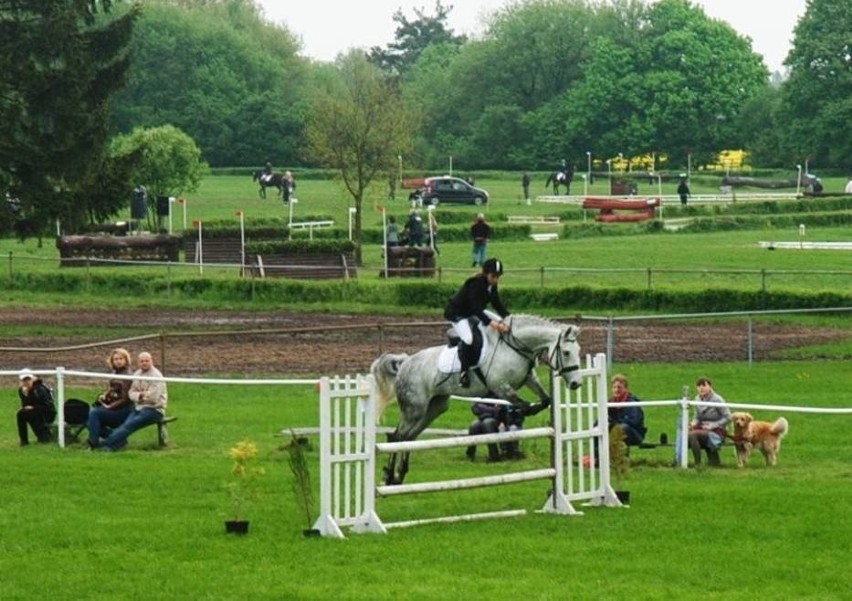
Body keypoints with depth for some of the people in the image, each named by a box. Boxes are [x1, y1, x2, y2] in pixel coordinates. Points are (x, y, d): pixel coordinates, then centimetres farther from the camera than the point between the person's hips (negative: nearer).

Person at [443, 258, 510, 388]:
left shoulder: (492, 286, -5)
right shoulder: (475, 285, -31)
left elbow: (498, 304, -2)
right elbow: (477, 310, -36)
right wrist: (492, 323, -46)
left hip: (472, 313, 9)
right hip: (456, 313, -9)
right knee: (468, 339, -31)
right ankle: (464, 372, -21)